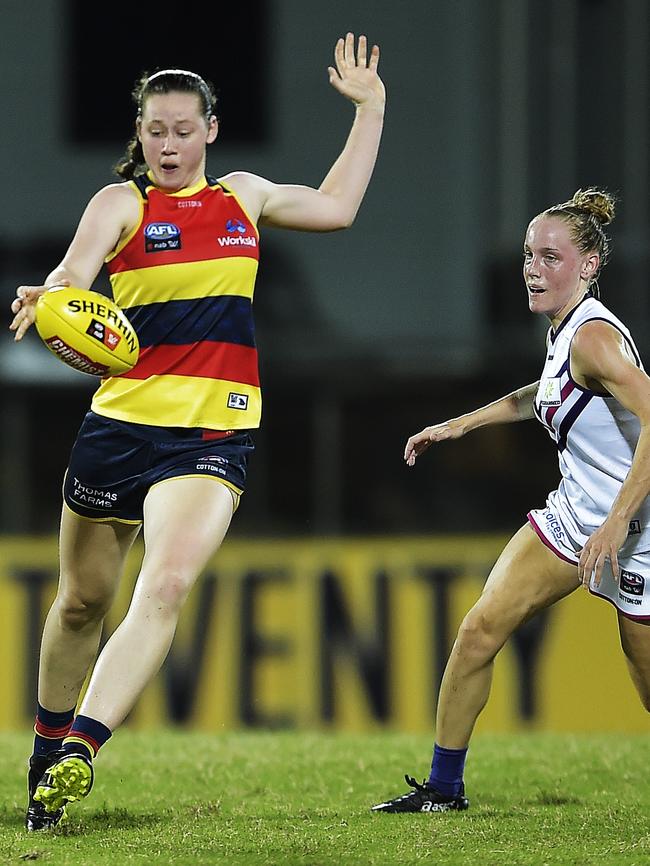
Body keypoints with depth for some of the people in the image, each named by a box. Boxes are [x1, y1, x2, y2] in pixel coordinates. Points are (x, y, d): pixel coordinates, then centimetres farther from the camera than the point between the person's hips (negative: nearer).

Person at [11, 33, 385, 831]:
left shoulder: (242, 196, 15)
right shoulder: (121, 203, 1)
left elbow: (335, 206, 30)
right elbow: (72, 277, -16)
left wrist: (369, 109, 29)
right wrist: (48, 298, -39)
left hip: (213, 433, 1)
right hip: (120, 424, -1)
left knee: (166, 586, -22)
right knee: (82, 600, 11)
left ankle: (78, 755, -30)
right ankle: (47, 748, 33)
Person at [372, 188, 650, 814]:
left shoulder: (595, 336, -22)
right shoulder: (562, 331, 6)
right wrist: (461, 424, 29)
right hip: (572, 517, 9)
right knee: (480, 629, 0)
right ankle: (443, 788, 10)